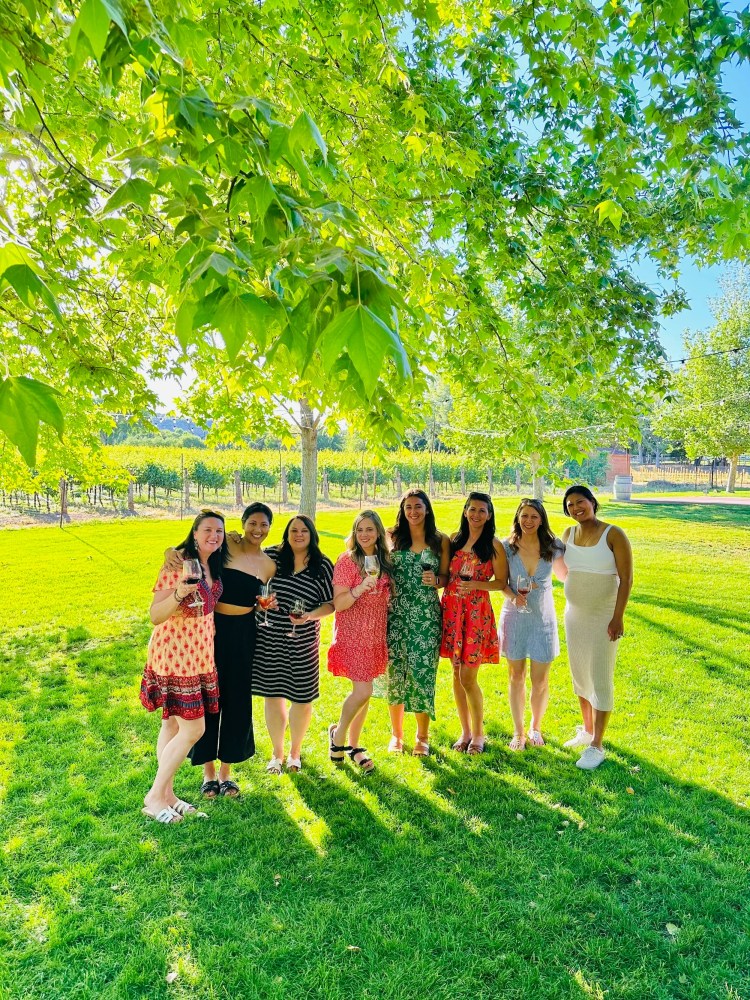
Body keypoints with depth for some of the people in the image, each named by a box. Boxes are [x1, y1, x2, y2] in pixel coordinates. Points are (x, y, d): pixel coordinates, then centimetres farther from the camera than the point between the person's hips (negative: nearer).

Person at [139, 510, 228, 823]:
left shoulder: (212, 566, 5)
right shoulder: (177, 565, -19)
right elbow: (155, 616, -21)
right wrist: (178, 594, -39)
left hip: (199, 653, 8)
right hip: (175, 654, -8)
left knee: (173, 723, 16)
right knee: (193, 729, -4)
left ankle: (166, 794, 28)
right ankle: (154, 797, 13)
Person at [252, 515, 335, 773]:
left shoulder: (323, 565, -3)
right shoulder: (271, 556, -1)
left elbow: (330, 603, -2)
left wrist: (310, 616, -17)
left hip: (304, 641, 0)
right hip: (269, 638, 1)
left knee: (302, 698, 8)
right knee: (272, 696, 10)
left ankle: (295, 751, 34)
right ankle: (277, 753, 32)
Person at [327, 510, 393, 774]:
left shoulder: (383, 560, 5)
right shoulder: (347, 560, -12)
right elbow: (337, 604, -17)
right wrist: (361, 588, -30)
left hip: (376, 634, 6)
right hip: (352, 634, -5)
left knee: (363, 692, 11)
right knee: (363, 691, -10)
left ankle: (354, 745, 28)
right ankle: (338, 732, 18)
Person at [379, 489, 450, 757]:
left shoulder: (441, 540, 5)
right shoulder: (392, 537, 7)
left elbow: (447, 578, 9)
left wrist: (436, 580, -11)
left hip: (427, 614, -1)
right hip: (396, 612, 1)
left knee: (422, 671, -1)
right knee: (395, 671, 3)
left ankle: (422, 736, 18)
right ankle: (396, 733, 22)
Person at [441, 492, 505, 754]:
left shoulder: (494, 545, -3)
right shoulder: (454, 539, 9)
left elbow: (502, 582, -3)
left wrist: (475, 584, -17)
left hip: (476, 612, -4)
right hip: (451, 609, 4)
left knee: (468, 676, -3)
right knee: (456, 674, 9)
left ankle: (478, 733, 18)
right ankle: (465, 731, 25)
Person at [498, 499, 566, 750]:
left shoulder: (553, 547, -6)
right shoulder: (507, 547, -6)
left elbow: (564, 575, 8)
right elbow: (502, 582, 1)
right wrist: (513, 597, -18)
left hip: (543, 619, 0)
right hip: (514, 618, 0)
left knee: (540, 681, 8)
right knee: (516, 677, 11)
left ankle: (535, 728, 33)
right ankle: (518, 731, 28)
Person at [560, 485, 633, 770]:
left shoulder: (613, 534, -13)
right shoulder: (568, 534, 3)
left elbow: (626, 578, -14)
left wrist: (618, 617, -18)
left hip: (603, 617, -6)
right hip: (574, 614, 6)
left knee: (600, 680, 1)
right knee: (580, 676, 16)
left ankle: (597, 745, 11)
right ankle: (587, 731, 34)